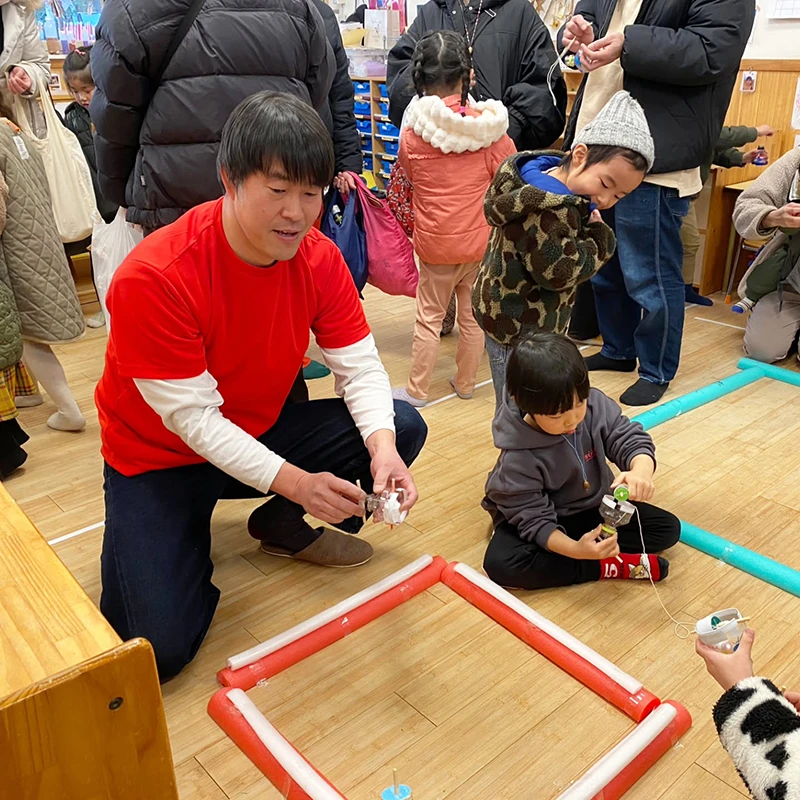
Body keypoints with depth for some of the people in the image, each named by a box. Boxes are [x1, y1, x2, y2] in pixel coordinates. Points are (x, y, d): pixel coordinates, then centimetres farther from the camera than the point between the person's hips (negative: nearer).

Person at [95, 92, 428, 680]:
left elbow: (360, 366, -11)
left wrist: (382, 446, -31)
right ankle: (188, 544, 14)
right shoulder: (152, 277, -29)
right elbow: (191, 415, -26)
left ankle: (283, 526, 9)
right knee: (157, 649, -19)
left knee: (402, 430, -12)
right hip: (160, 457, -4)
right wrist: (292, 480, -34)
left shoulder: (319, 258, -12)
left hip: (262, 432, 5)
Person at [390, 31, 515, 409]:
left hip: (434, 243, 0)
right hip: (480, 241, 1)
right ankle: (465, 383, 26)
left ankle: (417, 390, 17)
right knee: (472, 315, 14)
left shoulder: (412, 134, -8)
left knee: (429, 316, 11)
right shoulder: (490, 129, -9)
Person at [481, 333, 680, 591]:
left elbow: (631, 439, -17)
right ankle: (609, 566, -24)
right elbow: (534, 519, -27)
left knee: (668, 528, -7)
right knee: (500, 565, -33)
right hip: (544, 518, -4)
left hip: (594, 506, 4)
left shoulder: (595, 405, -21)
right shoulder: (518, 457, -31)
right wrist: (576, 550, -45)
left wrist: (641, 471, -42)